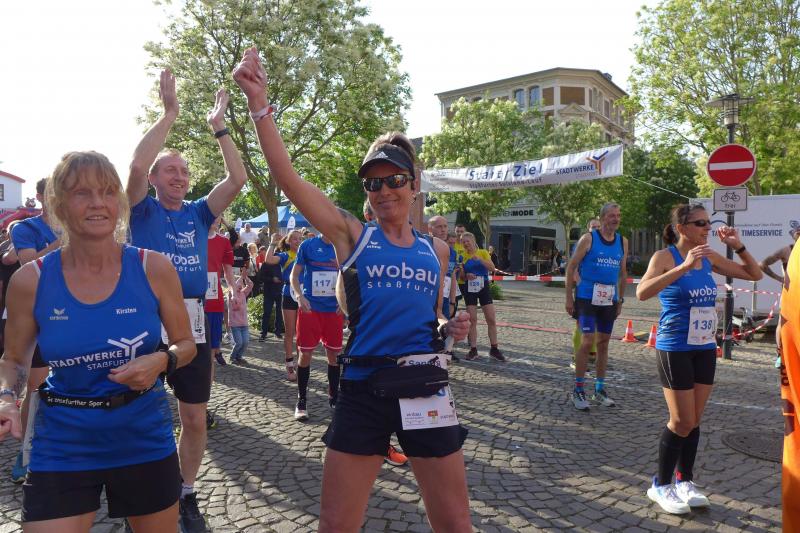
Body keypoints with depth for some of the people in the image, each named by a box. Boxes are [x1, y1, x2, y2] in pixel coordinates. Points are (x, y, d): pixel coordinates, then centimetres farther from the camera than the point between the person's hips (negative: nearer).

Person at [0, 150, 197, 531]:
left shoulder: (153, 268, -11)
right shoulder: (31, 280, -9)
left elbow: (185, 344, 0)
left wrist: (161, 361, -20)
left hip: (144, 440, 1)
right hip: (62, 449, 0)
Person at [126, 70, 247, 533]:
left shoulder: (198, 213, 9)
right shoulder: (143, 210, 2)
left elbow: (238, 179, -1)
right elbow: (136, 166, -17)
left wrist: (219, 127, 0)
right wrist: (170, 114, -14)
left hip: (192, 321, 3)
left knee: (195, 418, 8)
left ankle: (187, 495, 27)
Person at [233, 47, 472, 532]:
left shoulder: (437, 250, 8)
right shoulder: (351, 235, -1)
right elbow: (287, 176, -13)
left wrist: (450, 328, -2)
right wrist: (260, 104, -21)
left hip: (425, 388, 3)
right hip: (363, 390, -2)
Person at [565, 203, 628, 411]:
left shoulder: (622, 242, 9)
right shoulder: (588, 239, -6)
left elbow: (622, 273, 17)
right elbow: (571, 266, -5)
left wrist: (620, 299, 14)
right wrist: (569, 297, -9)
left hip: (609, 300, 5)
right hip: (587, 298, -5)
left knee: (603, 343, 12)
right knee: (588, 342, -10)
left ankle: (599, 390, 24)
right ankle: (578, 391, 2)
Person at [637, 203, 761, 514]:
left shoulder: (709, 258, 6)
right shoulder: (665, 256, -13)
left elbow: (755, 275, 15)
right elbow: (642, 292, -31)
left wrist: (738, 247, 0)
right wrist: (684, 267, -35)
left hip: (705, 348, 6)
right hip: (674, 349, -6)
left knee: (695, 420, 12)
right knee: (683, 421, -2)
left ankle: (684, 481, 28)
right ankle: (660, 486, 16)